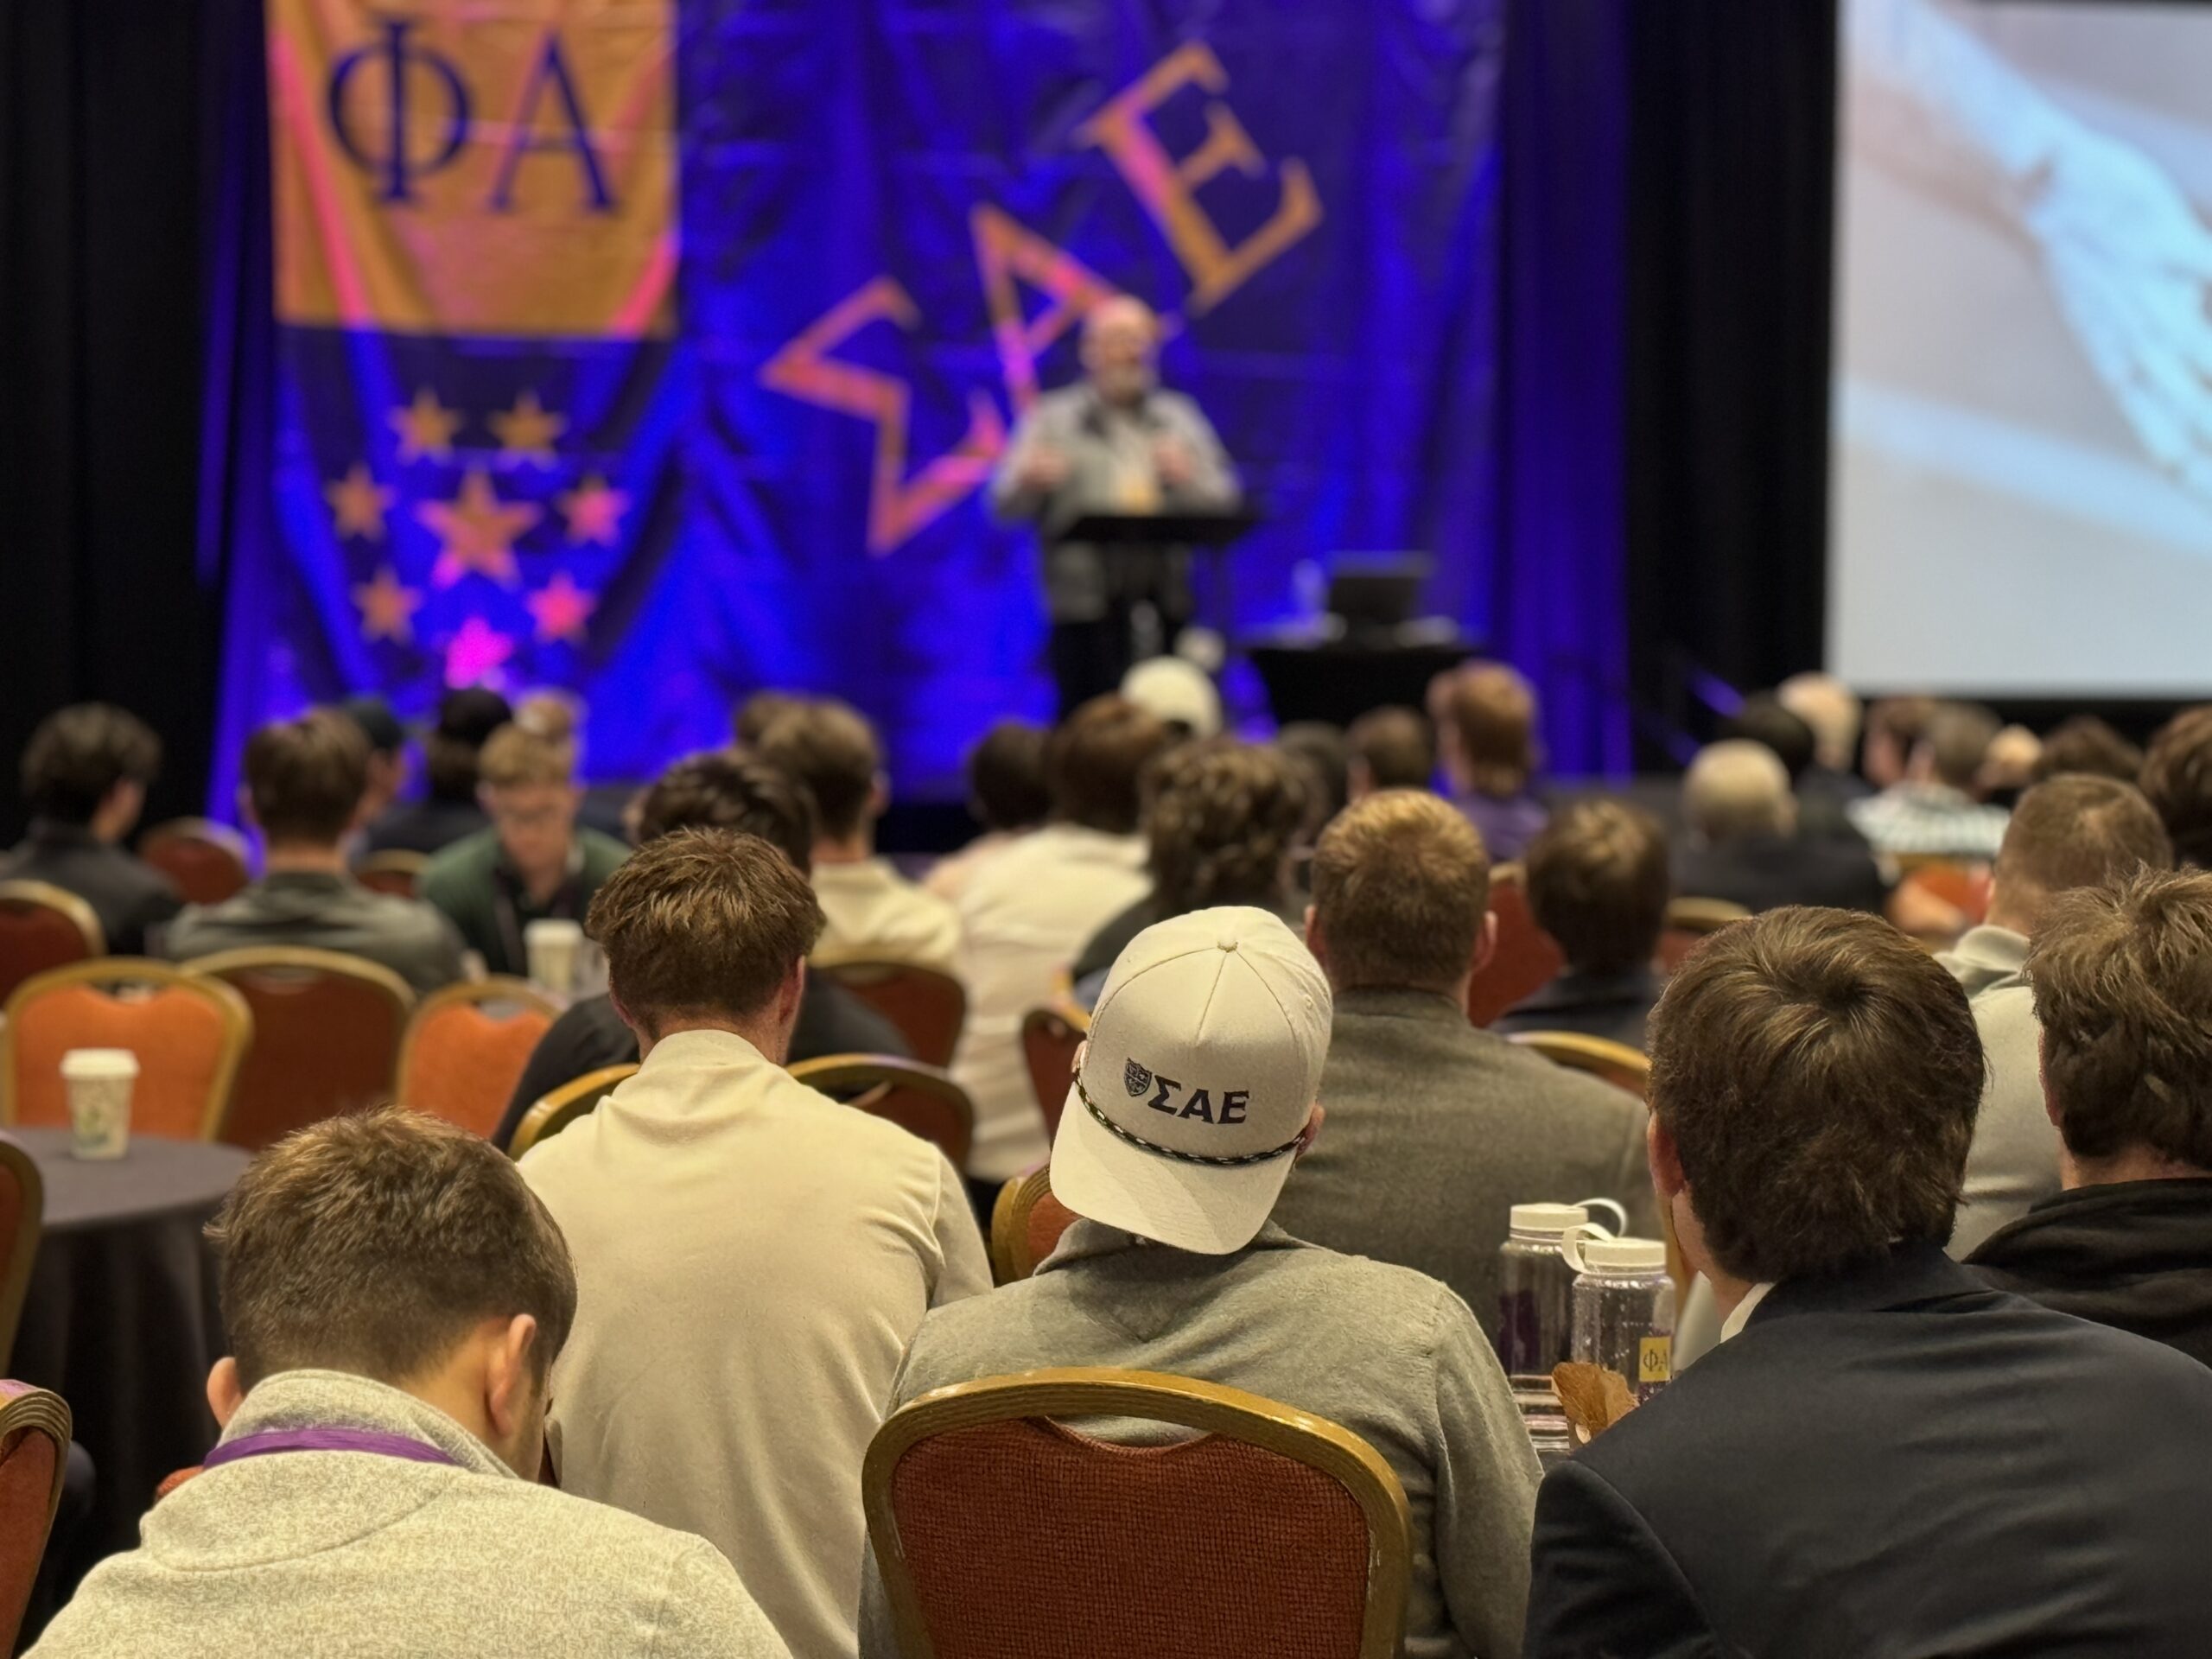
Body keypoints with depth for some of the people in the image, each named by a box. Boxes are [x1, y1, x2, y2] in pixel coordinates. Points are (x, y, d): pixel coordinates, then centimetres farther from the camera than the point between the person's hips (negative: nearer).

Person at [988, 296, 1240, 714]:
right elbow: (1006, 505, 1)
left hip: (1166, 601, 3)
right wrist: (1029, 481, -22)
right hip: (1087, 602, -3)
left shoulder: (1180, 418, 18)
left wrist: (1189, 479, -10)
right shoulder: (1053, 419, 9)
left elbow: (1224, 500, 12)